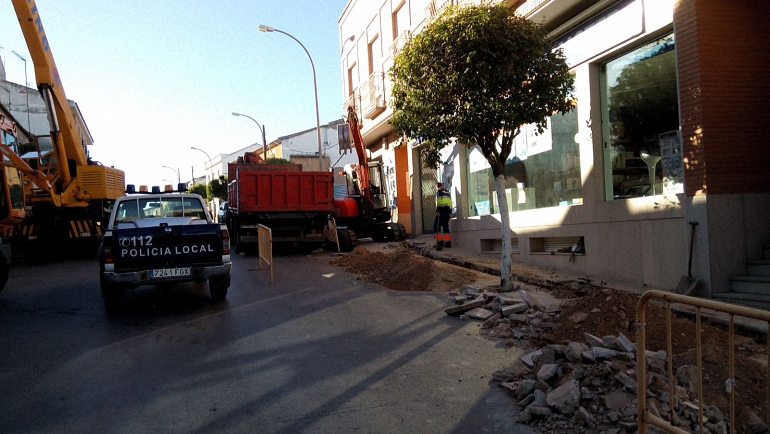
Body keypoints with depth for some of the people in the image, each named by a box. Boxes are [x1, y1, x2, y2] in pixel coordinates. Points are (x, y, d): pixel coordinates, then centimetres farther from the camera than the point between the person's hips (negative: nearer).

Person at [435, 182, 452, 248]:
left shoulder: (439, 191, 2)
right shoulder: (448, 192, 21)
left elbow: (438, 202, -11)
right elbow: (450, 202, 16)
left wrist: (437, 211, -17)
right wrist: (450, 212, 15)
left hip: (441, 211, -6)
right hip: (447, 211, 6)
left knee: (437, 226, 0)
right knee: (445, 227, 10)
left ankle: (440, 242, -8)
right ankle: (448, 243, 5)